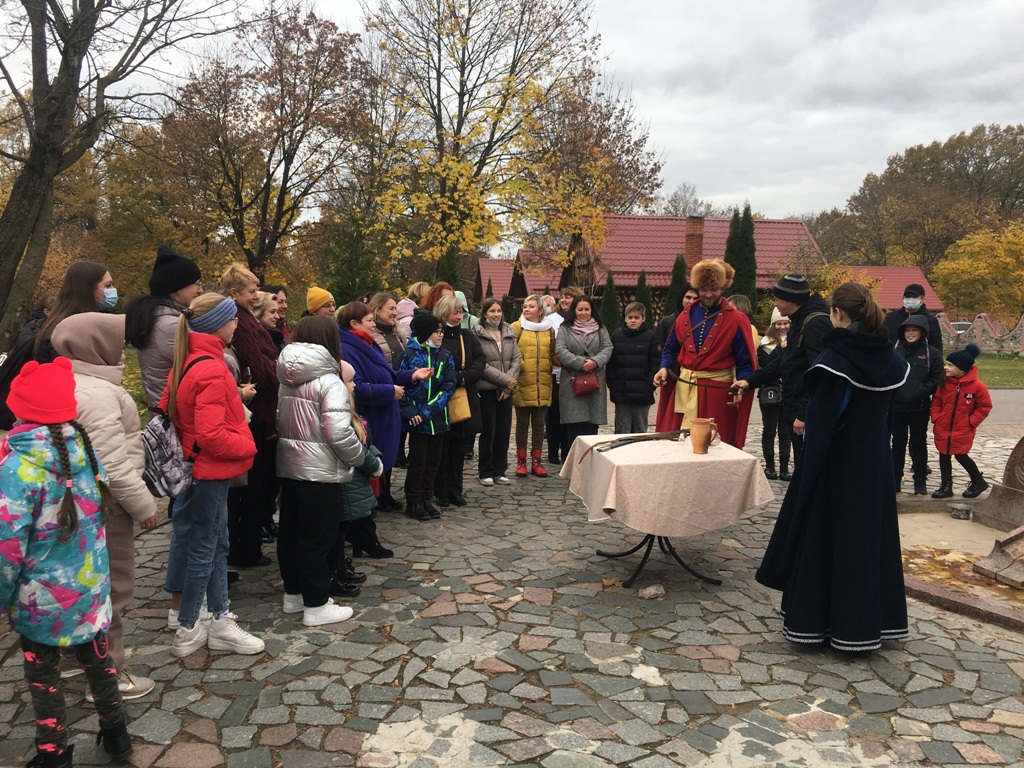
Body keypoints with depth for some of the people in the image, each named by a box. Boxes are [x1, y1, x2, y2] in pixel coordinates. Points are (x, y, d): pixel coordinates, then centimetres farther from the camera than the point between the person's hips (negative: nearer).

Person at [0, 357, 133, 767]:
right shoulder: (85, 448, -5)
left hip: (42, 597, -5)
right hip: (91, 585, 5)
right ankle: (115, 733, 35)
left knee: (43, 673, 13)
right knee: (96, 657, 21)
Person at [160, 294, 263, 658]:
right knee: (203, 547, 3)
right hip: (210, 470, -10)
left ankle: (220, 623, 24)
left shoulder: (186, 362, 8)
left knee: (215, 543, 15)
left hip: (192, 465, 10)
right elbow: (211, 435, -25)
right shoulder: (211, 370, -22)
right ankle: (187, 632, 16)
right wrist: (247, 444, -11)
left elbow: (167, 409, 15)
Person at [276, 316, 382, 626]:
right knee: (318, 537, 1)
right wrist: (368, 461, -12)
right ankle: (316, 605, 9)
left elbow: (280, 423, 11)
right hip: (320, 471, -8)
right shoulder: (329, 382, -16)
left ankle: (293, 593, 30)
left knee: (290, 531, 16)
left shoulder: (287, 381, 7)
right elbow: (339, 433, -22)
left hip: (289, 467, 8)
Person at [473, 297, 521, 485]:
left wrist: (509, 384, -7)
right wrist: (505, 380, -12)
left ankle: (499, 471, 19)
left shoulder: (509, 332, 10)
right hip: (487, 389, -5)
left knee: (504, 431, 8)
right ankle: (485, 473, 13)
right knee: (488, 432, 1)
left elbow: (516, 359, 5)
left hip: (506, 391, 5)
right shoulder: (477, 334, -7)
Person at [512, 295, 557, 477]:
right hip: (522, 385, -3)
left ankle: (537, 461, 19)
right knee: (522, 423, 6)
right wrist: (518, 365, -20)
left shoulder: (549, 329, 11)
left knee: (539, 424, 10)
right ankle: (521, 461, 16)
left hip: (543, 386, 3)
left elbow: (553, 355, 14)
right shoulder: (516, 327, 0)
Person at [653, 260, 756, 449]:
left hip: (717, 393, -3)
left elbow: (745, 362, -3)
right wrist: (664, 368, -1)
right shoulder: (686, 315, 10)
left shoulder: (736, 319, -2)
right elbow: (671, 348, 18)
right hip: (684, 389, 4)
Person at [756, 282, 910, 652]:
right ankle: (876, 619, 25)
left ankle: (811, 619, 14)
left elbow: (821, 419, -20)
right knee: (871, 531, 15)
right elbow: (890, 402, 10)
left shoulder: (834, 358, -18)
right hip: (876, 459, 6)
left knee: (825, 534, 4)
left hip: (836, 462, -6)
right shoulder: (889, 356, 3)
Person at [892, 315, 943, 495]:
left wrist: (920, 393, -14)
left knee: (918, 444, 8)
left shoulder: (931, 353, -2)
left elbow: (936, 380, -4)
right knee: (898, 443, 11)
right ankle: (895, 479, 21)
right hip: (897, 406, 2)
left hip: (919, 408, -2)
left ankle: (920, 482, 18)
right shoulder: (896, 350, 4)